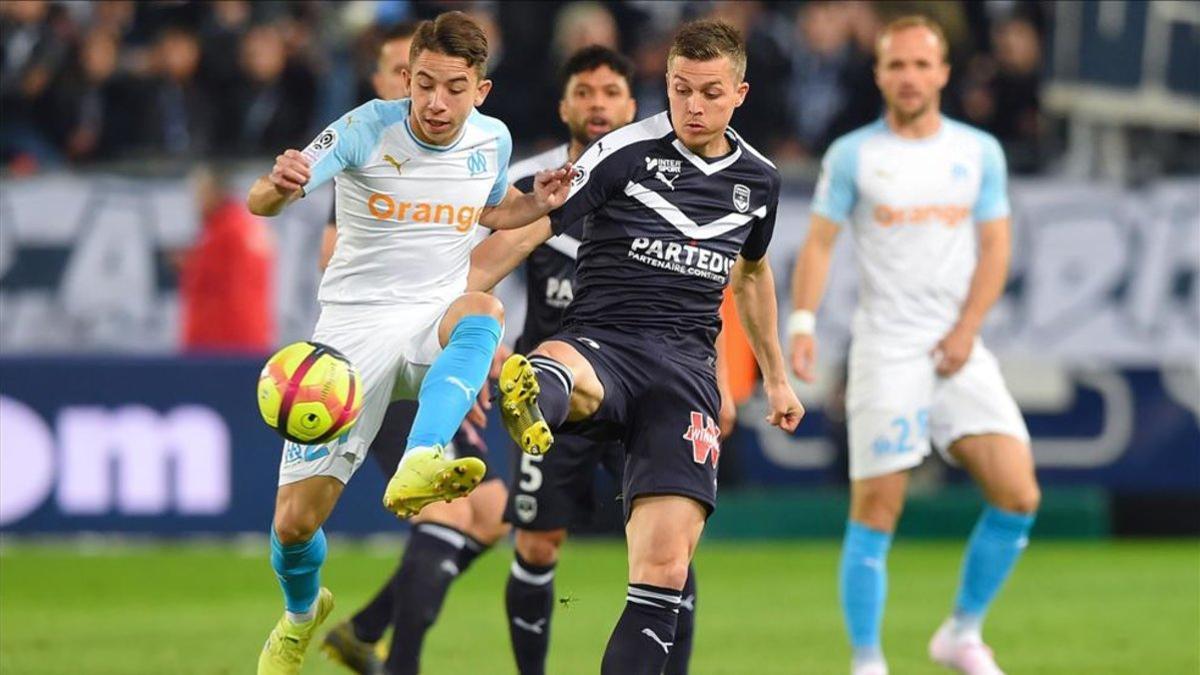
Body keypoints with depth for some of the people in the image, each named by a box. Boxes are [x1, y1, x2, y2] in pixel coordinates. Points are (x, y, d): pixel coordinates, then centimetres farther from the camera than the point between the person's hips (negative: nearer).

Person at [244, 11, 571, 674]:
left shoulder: (492, 142, 1)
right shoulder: (367, 130, -12)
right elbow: (260, 203, -20)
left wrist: (535, 203, 2)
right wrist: (279, 187, -45)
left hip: (434, 323, 2)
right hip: (354, 326, -2)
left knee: (482, 311, -38)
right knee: (295, 522, -5)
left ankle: (417, 470, -55)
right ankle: (301, 613, 32)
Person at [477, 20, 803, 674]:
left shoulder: (758, 179, 15)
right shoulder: (626, 152, -2)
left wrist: (776, 377, 42)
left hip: (685, 368, 4)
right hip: (600, 346, -4)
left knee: (665, 569, -13)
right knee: (557, 370, -45)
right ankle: (529, 409, -81)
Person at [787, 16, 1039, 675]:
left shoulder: (980, 152, 8)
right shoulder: (851, 155, 1)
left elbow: (994, 247, 7)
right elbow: (819, 243, -1)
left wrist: (966, 329, -6)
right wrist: (801, 322, -15)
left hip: (959, 350, 3)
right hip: (885, 349, -3)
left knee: (1017, 495, -6)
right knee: (875, 513, -7)